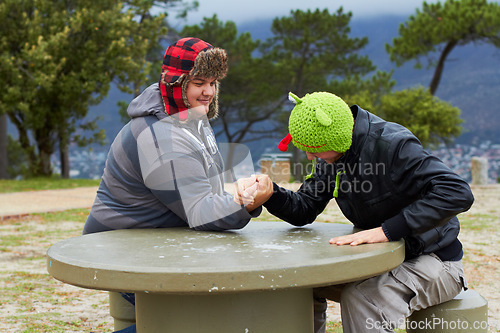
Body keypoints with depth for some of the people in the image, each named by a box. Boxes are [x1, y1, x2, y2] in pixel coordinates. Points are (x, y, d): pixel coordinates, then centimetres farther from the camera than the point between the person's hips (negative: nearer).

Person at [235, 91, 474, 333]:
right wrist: (269, 194, -18)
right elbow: (303, 210, 4)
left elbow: (458, 194, -35)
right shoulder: (332, 156, -2)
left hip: (432, 261, -7)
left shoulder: (392, 145, -26)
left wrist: (387, 230, -37)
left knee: (358, 299, -31)